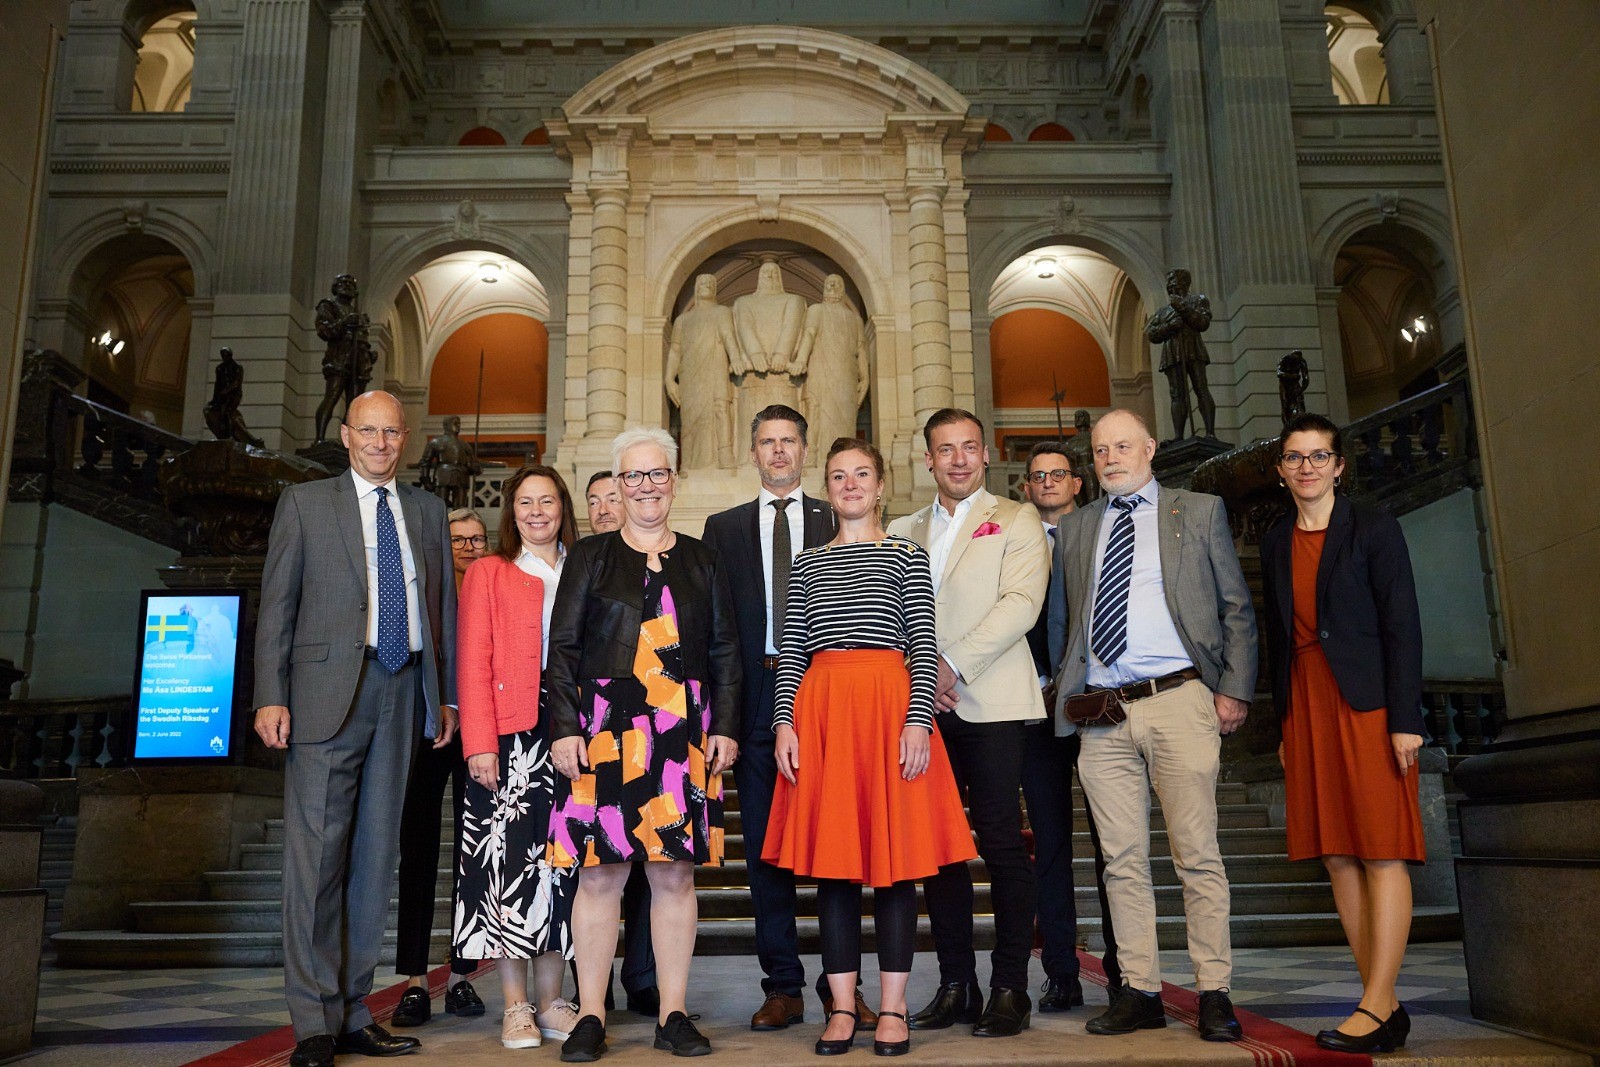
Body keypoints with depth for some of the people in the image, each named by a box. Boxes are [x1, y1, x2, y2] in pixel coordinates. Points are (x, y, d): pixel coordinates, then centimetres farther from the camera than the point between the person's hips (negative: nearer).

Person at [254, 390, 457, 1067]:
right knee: (317, 853, -5)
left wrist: (448, 695, 11)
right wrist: (270, 697, -6)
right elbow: (276, 605, 3)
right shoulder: (304, 503, 8)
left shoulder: (427, 511, 17)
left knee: (377, 854, 7)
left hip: (404, 692, 4)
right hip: (328, 692, -3)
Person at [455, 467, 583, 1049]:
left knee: (557, 863, 6)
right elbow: (473, 665, -1)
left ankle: (552, 1002, 16)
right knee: (507, 860, -1)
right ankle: (516, 1007, 9)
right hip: (510, 735, -2)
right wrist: (479, 744, -11)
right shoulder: (488, 573, 6)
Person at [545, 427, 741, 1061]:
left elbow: (724, 652, 11)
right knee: (601, 870, -2)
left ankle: (673, 1015, 13)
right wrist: (565, 728, -7)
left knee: (675, 873, 3)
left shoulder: (701, 562, 14)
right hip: (604, 728, -1)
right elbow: (563, 647, 3)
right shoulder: (590, 557, 9)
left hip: (684, 733, 1)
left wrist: (724, 728, 1)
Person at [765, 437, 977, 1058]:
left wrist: (918, 721, -11)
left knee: (894, 855, 1)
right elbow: (791, 650, 10)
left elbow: (924, 645, 0)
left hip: (890, 704, -2)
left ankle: (893, 1010, 11)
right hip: (821, 709, 2)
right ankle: (842, 1009, 13)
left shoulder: (907, 555, 8)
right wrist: (784, 722, -2)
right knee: (832, 859, 3)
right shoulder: (807, 563, 16)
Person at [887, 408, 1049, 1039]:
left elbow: (1021, 603, -7)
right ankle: (956, 986, 15)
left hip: (989, 704, -4)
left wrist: (953, 666, -14)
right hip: (923, 705, 4)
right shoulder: (902, 532, 20)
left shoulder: (1015, 522, 7)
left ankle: (1010, 989, 6)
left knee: (1001, 844, -4)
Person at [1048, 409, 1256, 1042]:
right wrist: (1064, 688, 7)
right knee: (1122, 860, 5)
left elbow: (1236, 609, 7)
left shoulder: (1200, 513, 9)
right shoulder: (1072, 529, 16)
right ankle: (1141, 992, 14)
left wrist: (1235, 690, -1)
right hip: (1101, 712, 3)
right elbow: (1060, 619, 18)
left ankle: (1214, 994, 10)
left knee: (1198, 856, 0)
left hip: (1178, 702, -3)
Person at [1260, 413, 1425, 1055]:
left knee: (1381, 851, -5)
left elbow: (1402, 624, -6)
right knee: (1337, 856, 5)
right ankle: (1386, 1006, 12)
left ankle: (1376, 1007, -3)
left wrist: (1405, 719, -13)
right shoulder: (1276, 544, 14)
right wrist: (1284, 726, 12)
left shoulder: (1374, 528, -1)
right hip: (1306, 707, 6)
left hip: (1366, 705, -5)